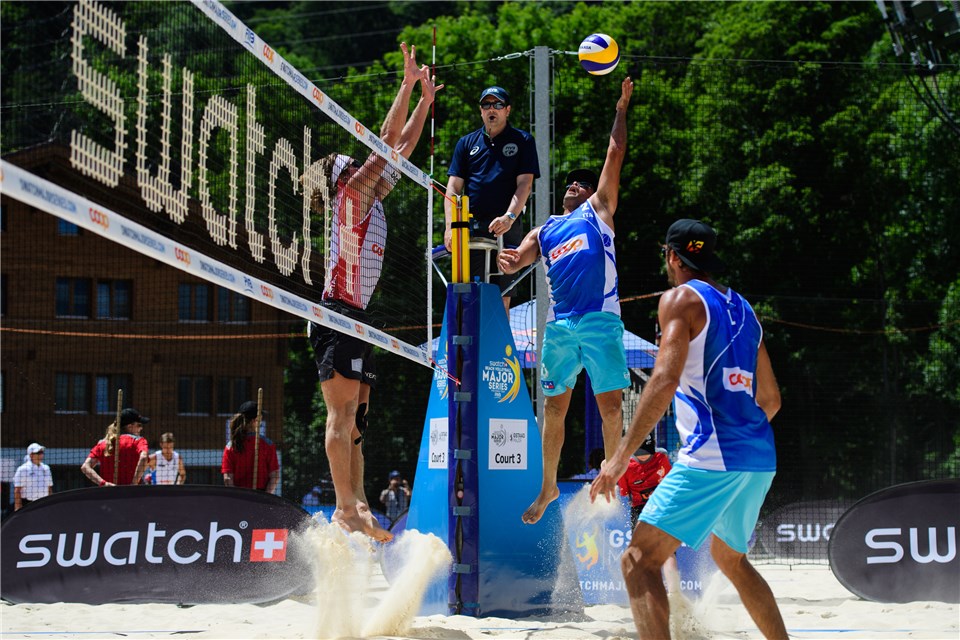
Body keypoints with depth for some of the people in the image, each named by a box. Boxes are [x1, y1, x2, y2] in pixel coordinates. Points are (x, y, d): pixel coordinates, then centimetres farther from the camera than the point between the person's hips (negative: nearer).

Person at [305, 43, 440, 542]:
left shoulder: (372, 198, 19)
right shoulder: (353, 191, -2)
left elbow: (404, 145, 25)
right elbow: (388, 139, -6)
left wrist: (426, 98, 26)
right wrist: (408, 83, -2)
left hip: (356, 316, 10)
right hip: (338, 313, -10)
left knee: (354, 417, 5)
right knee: (341, 412, -15)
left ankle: (358, 506, 3)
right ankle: (346, 507, -21)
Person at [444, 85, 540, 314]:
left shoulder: (523, 141, 9)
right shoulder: (467, 143, 15)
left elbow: (525, 184, -1)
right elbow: (453, 188, 9)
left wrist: (509, 217, -18)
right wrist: (450, 226, -5)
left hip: (506, 228, -2)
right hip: (470, 229, 2)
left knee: (501, 299, -4)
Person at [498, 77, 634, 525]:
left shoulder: (598, 210, 15)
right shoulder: (544, 231, 23)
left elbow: (615, 154, 10)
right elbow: (516, 261, 10)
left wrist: (621, 108, 7)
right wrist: (507, 262, -13)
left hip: (601, 320, -3)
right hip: (560, 324, 3)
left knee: (611, 405, -7)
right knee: (554, 408, 6)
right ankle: (549, 487, 17)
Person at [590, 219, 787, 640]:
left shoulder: (681, 298, -2)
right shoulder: (742, 308, 20)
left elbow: (665, 381, -16)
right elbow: (770, 398, 24)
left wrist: (621, 456, -16)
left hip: (712, 458, -8)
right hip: (761, 459, 8)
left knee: (640, 560, -10)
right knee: (731, 559, 29)